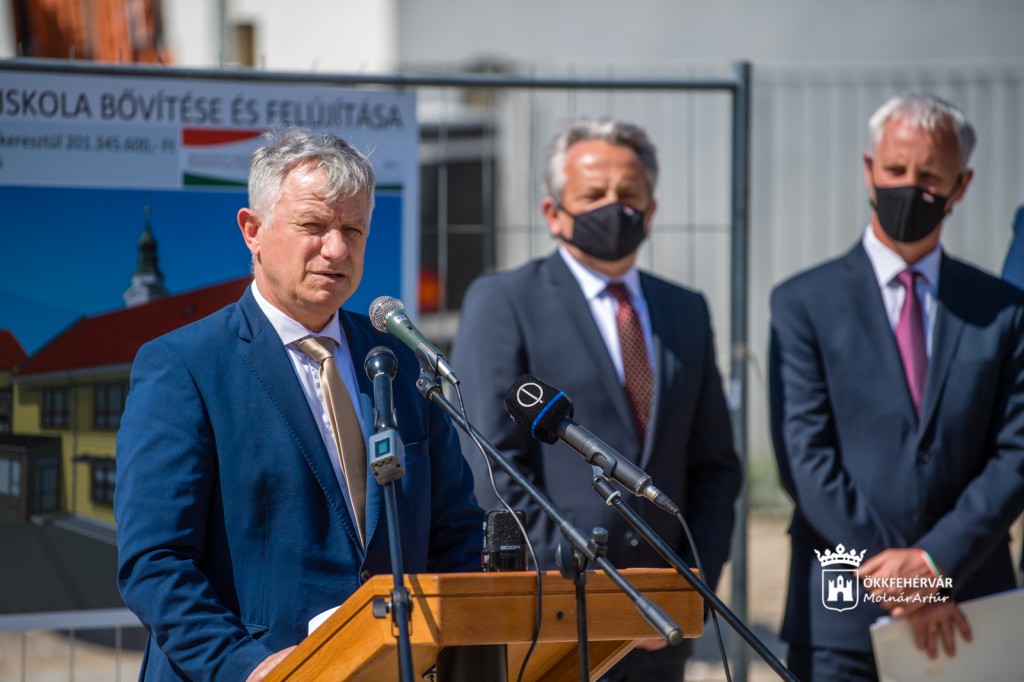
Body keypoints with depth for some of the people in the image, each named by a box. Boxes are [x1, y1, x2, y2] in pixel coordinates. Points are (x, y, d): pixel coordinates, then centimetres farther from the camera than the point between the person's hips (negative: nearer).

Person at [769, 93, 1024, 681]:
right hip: (844, 620, -2)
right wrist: (895, 583, -12)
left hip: (967, 620, 2)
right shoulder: (805, 303, 3)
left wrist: (937, 561, -12)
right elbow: (806, 460, -5)